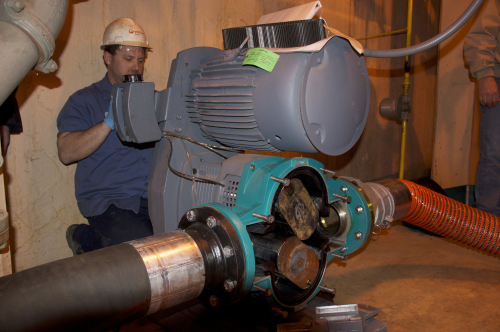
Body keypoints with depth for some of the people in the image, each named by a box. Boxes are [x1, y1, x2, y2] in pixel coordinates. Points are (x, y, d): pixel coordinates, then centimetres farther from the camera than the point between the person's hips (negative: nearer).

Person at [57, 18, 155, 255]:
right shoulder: (84, 101, 7)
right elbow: (66, 153, -8)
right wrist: (109, 123, -17)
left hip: (154, 199, 5)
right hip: (109, 202, -5)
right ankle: (88, 241, 6)